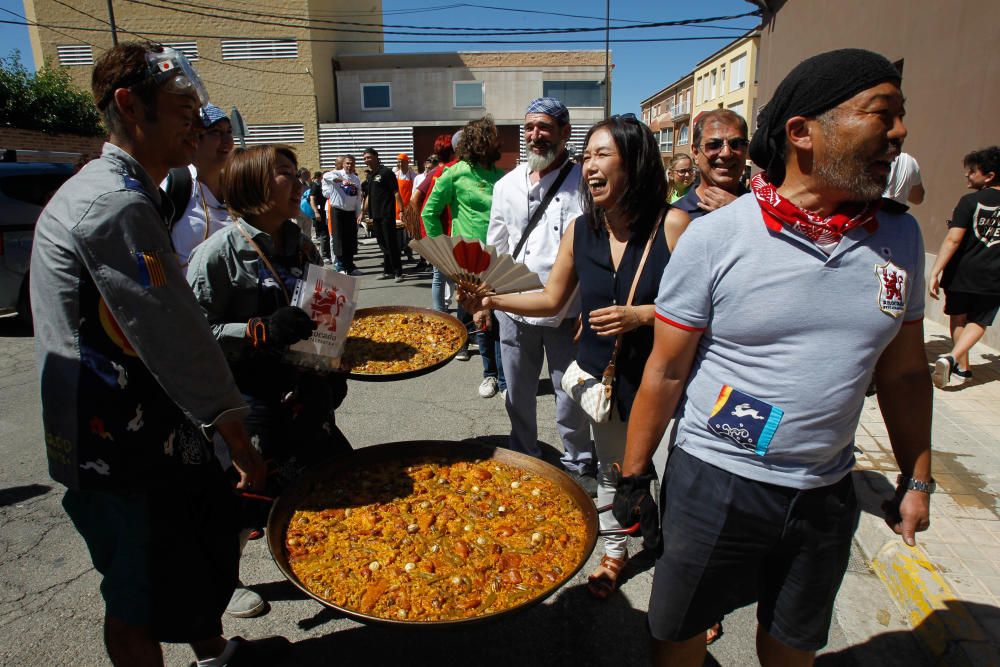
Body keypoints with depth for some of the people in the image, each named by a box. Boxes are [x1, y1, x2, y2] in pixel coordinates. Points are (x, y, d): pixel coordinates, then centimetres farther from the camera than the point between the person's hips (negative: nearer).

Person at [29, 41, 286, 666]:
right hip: (119, 448, -10)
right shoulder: (115, 204, -23)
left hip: (153, 425, 10)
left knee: (205, 548, 25)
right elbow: (175, 342, -24)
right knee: (141, 599, 10)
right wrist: (242, 447, -17)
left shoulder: (129, 195, 11)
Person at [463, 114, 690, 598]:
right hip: (601, 374, 5)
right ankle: (615, 551, 46)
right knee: (610, 467, 21)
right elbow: (551, 300, 7)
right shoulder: (580, 230, -1)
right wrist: (493, 300, -4)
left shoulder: (671, 224, -16)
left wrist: (639, 315, -23)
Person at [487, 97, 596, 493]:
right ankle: (523, 458, 38)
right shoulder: (506, 185, 9)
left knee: (569, 395, 7)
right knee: (518, 394, 17)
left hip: (566, 311, -4)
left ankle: (578, 465, 29)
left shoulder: (582, 182, -5)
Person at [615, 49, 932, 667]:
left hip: (827, 493, 4)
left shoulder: (899, 237, -2)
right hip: (713, 483, -3)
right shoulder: (714, 237, -16)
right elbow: (665, 372, -11)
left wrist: (917, 480, 10)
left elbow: (904, 371, 8)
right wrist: (633, 477, -6)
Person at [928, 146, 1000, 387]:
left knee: (958, 318, 16)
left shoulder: (970, 202, -10)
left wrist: (935, 272, -17)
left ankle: (962, 368, 22)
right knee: (978, 322, 12)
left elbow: (953, 239, -17)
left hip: (962, 273, -2)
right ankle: (952, 357, -11)